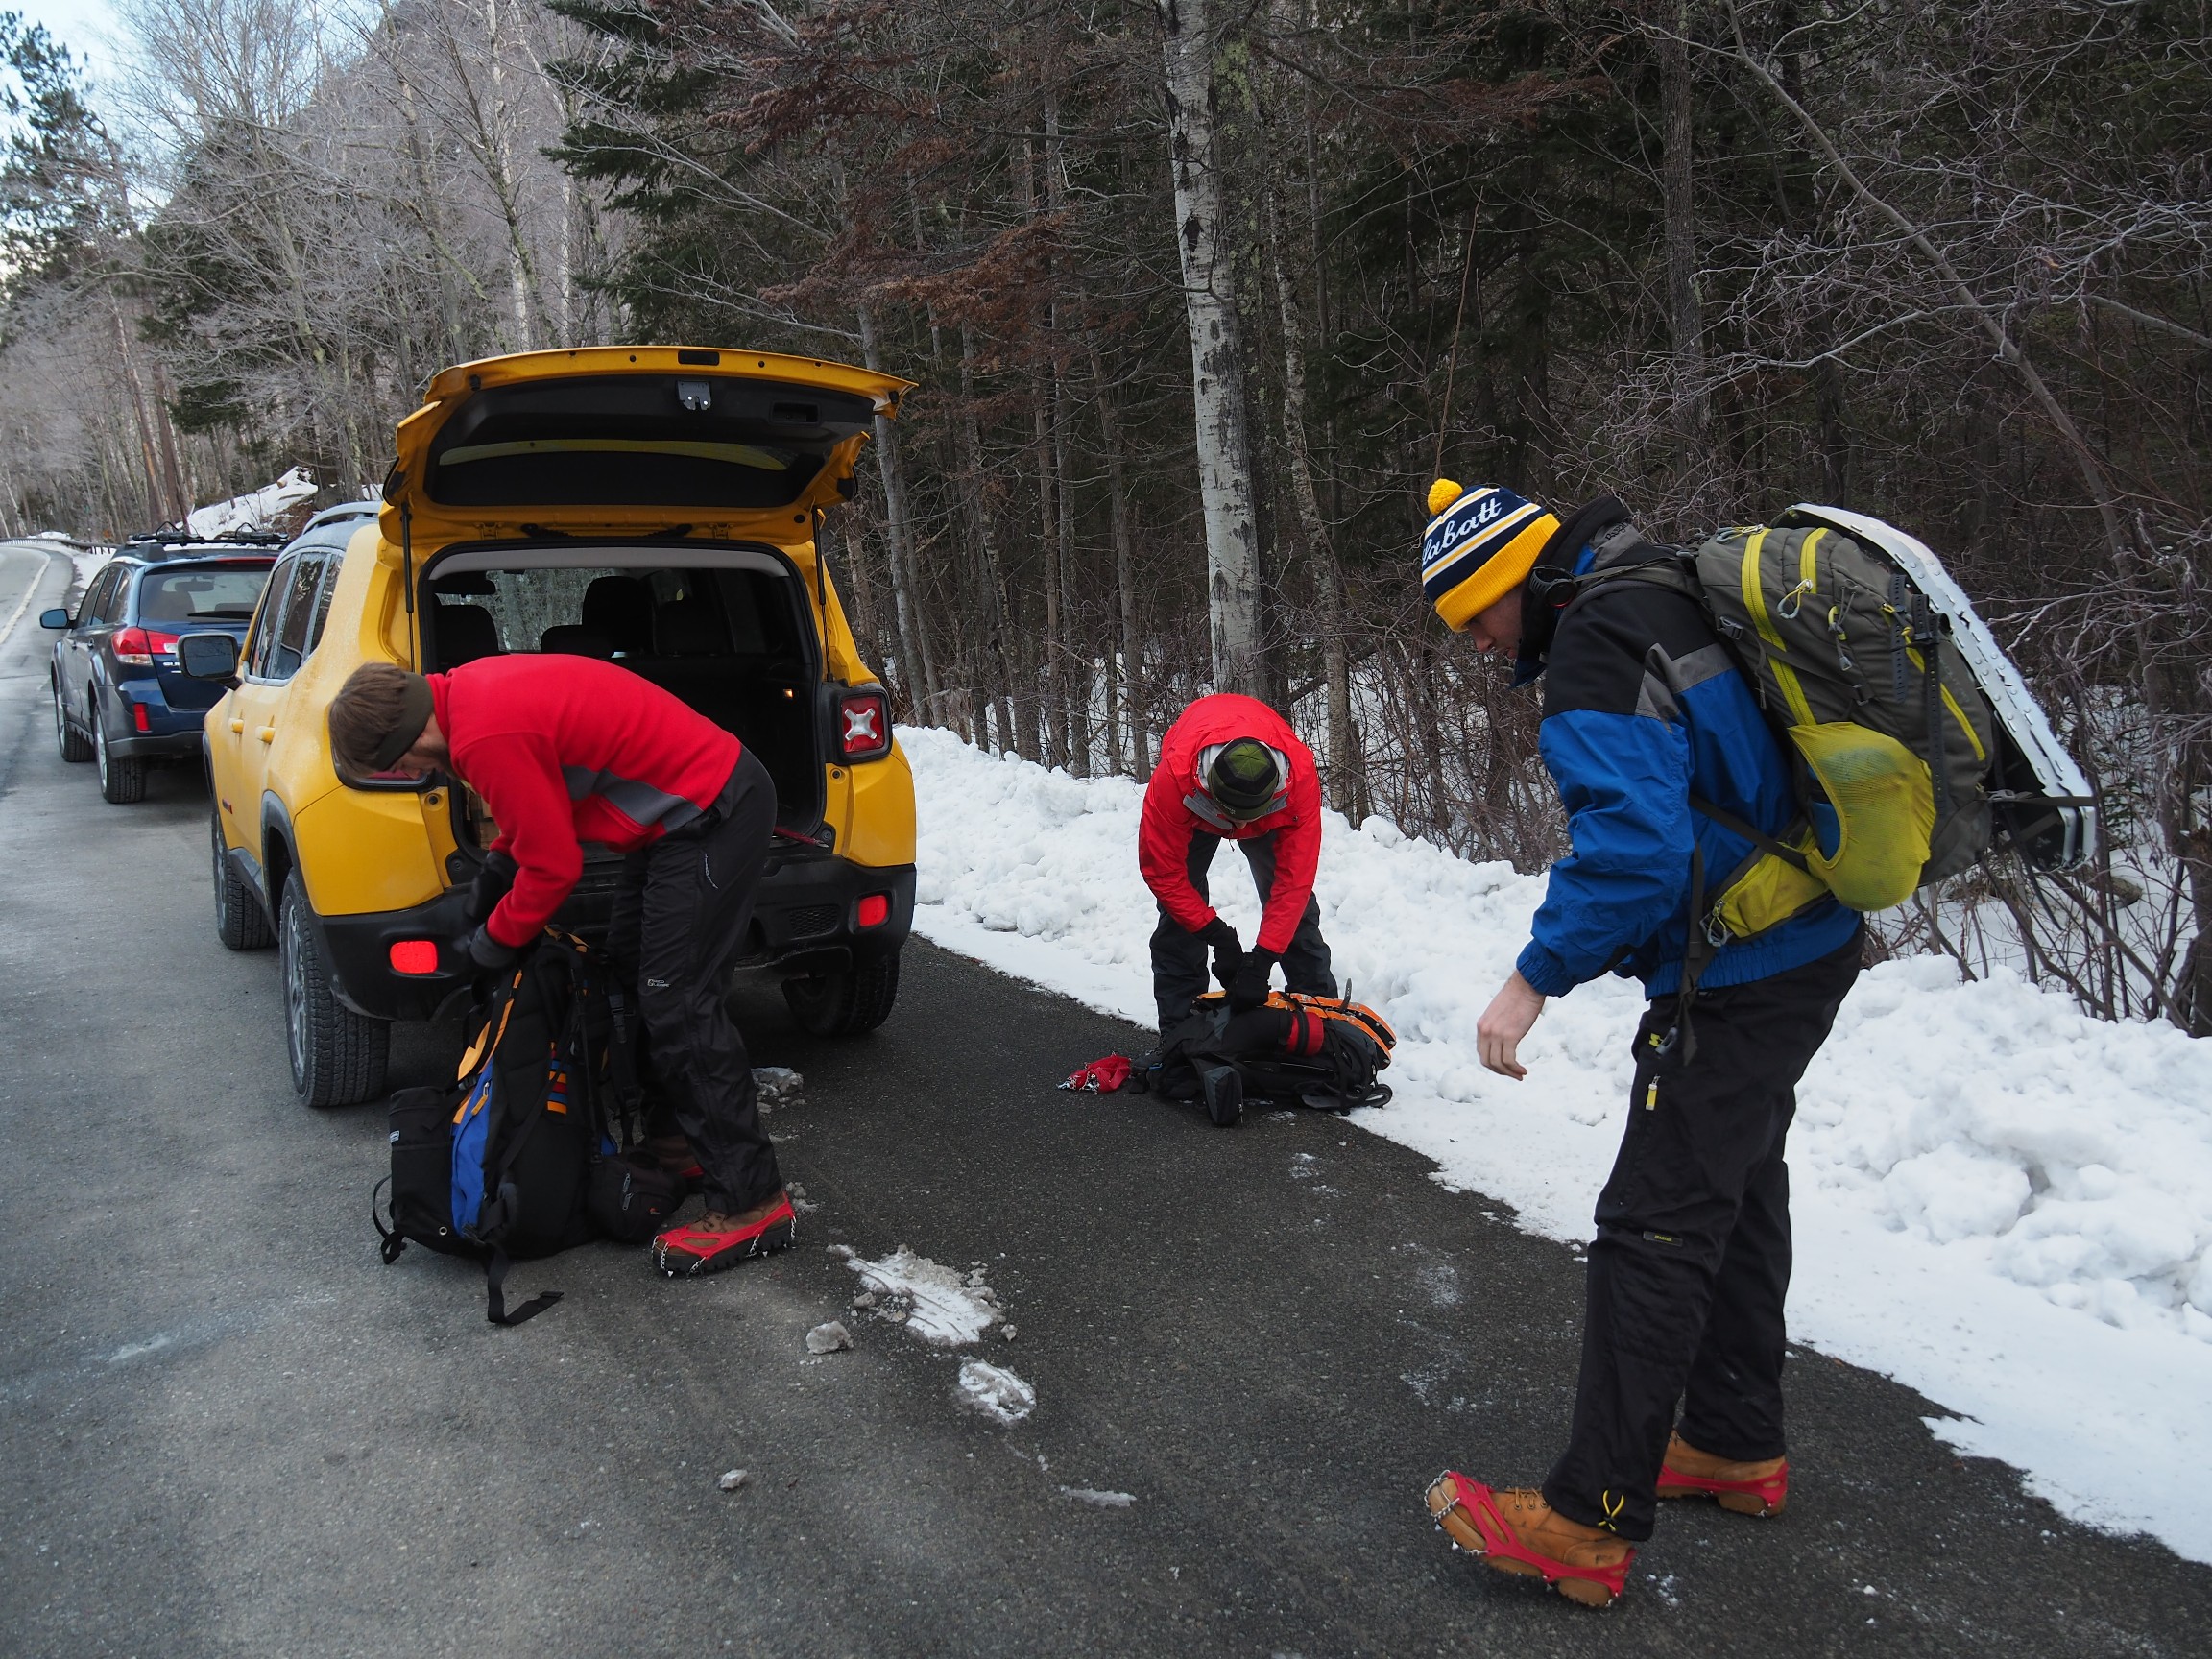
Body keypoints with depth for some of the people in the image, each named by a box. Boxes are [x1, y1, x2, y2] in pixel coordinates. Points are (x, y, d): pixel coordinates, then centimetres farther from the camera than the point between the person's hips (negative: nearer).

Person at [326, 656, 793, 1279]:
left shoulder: (487, 737, -24)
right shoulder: (467, 691, 8)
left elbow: (553, 864, -16)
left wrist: (494, 941, 0)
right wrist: (498, 866, 20)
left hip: (714, 816, -11)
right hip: (689, 805, 11)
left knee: (677, 1006, -10)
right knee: (632, 975, 17)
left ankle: (753, 1202, -5)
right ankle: (680, 1145, 27)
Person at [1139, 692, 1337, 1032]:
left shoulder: (1301, 774, -42)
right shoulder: (1173, 778, -45)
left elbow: (1294, 878, -37)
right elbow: (1162, 870, -32)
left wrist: (1262, 958, -41)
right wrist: (1217, 934, -35)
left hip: (1274, 803, 1)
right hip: (1194, 802, -1)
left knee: (1294, 897, -2)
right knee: (1179, 907, -10)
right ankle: (1179, 1027, -1)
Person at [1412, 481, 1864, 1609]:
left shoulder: (1594, 649, -19)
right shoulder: (1667, 593, 11)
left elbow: (1633, 839, -30)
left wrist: (1536, 977, -25)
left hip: (1735, 985, -10)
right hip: (1808, 946, 10)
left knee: (1653, 1235, -6)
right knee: (1736, 1191, 20)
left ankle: (1590, 1524, 2)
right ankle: (1736, 1444, 35)